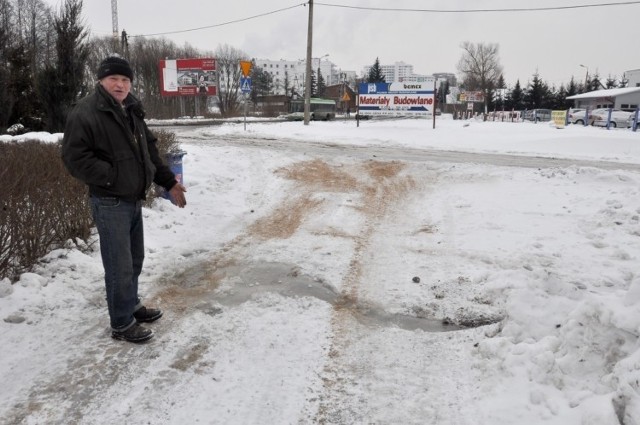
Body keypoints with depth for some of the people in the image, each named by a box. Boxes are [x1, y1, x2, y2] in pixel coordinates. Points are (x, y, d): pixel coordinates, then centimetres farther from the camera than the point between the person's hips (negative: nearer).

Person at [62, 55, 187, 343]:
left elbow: (149, 150, 19)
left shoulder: (132, 111, 12)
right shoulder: (85, 113, -14)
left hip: (134, 199, 8)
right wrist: (111, 176, -21)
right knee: (120, 265, -3)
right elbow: (74, 157, -19)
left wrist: (168, 181, 14)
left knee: (135, 259, 19)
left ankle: (132, 305, 37)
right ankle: (122, 324, 11)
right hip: (109, 203, -8)